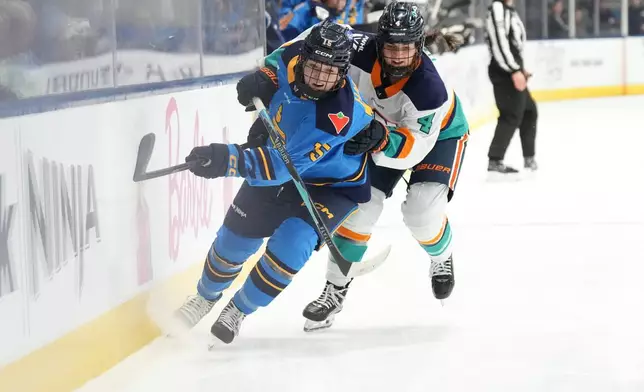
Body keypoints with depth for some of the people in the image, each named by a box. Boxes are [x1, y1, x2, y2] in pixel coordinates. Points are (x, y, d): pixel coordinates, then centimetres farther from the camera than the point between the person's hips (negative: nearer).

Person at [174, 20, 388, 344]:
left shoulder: (338, 116, -42)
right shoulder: (294, 56, -24)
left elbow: (282, 166, -46)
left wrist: (229, 159, -57)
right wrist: (262, 79, -12)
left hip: (332, 184, -6)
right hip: (281, 155, 6)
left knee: (291, 244, -23)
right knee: (235, 237, 11)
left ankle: (238, 311, 3)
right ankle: (206, 296, 41)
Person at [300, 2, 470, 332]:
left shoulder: (429, 88, -40)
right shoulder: (362, 52, -32)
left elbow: (414, 147, -37)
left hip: (439, 133, -4)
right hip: (385, 129, 4)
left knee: (422, 211, -20)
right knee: (361, 203, -8)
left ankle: (441, 258, 16)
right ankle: (335, 289, 3)